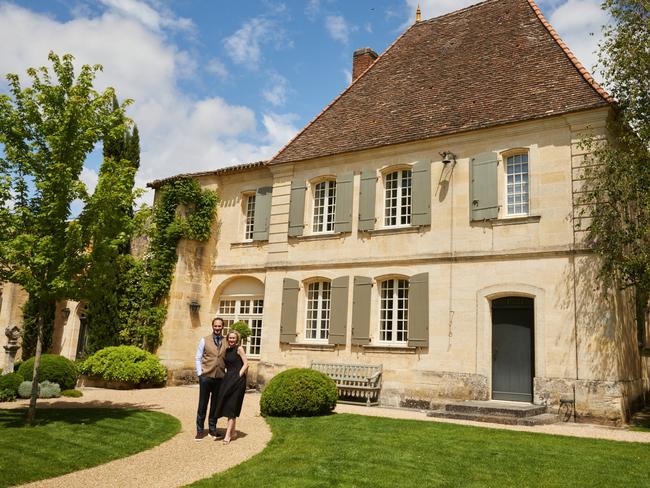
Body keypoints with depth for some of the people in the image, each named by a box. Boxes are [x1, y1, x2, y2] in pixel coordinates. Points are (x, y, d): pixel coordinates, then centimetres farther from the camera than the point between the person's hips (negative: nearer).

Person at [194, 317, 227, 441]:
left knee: (215, 405, 10)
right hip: (206, 377, -1)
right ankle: (200, 430, 13)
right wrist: (200, 374, -4)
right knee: (202, 404, 4)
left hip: (220, 378, 2)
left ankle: (212, 429, 22)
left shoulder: (226, 342, 6)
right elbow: (198, 358, 3)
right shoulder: (205, 340, 3)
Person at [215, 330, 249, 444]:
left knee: (231, 406, -7)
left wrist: (239, 376, -15)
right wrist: (227, 377, 9)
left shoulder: (239, 349, -5)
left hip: (237, 380, -7)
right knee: (226, 405, 9)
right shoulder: (227, 350, 14)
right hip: (228, 379, 7)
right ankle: (233, 432, 20)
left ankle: (228, 434, -5)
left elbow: (246, 364, -9)